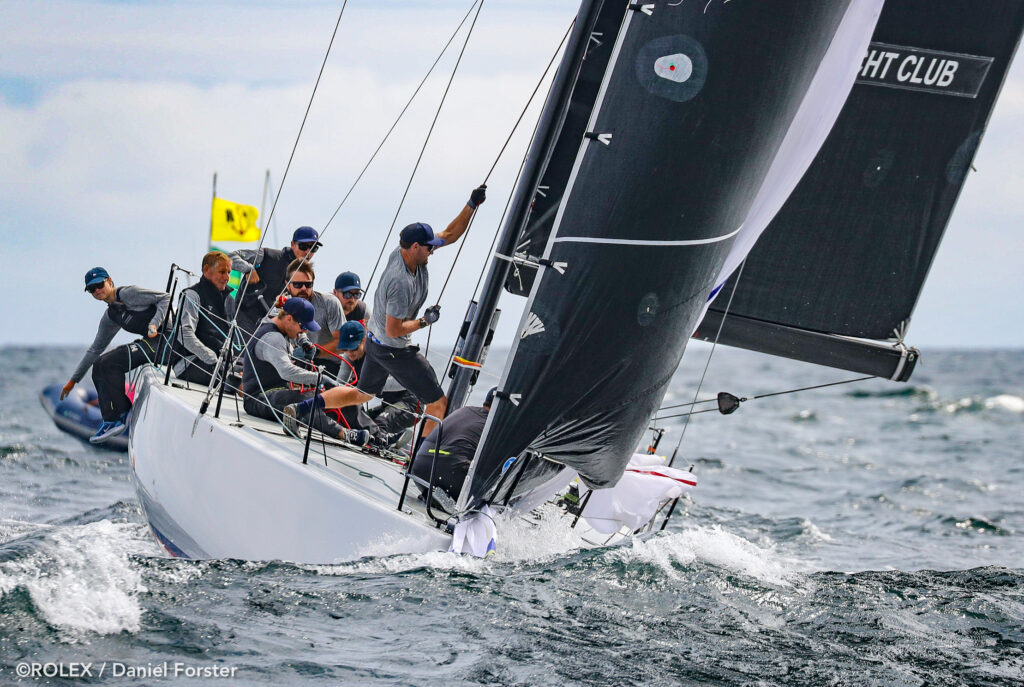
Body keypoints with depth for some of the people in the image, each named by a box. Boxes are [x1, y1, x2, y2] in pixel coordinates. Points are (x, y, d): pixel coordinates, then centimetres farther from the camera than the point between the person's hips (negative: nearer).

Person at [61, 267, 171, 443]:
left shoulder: (128, 294, -6)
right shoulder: (110, 318, 19)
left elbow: (166, 298, -9)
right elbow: (95, 349, 25)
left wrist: (154, 324, -23)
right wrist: (74, 379, 26)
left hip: (165, 338, -9)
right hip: (151, 343, 9)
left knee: (110, 363, -16)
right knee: (100, 365, 5)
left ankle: (115, 420, -9)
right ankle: (124, 412, 5)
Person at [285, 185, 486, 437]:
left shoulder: (405, 252, -5)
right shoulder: (401, 282, -30)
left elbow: (449, 234, 5)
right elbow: (393, 330, -26)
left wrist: (472, 205, -3)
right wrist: (425, 321, -16)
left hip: (374, 341, 10)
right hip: (394, 350, -10)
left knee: (363, 393, 27)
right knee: (439, 403, -1)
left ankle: (301, 408, 23)